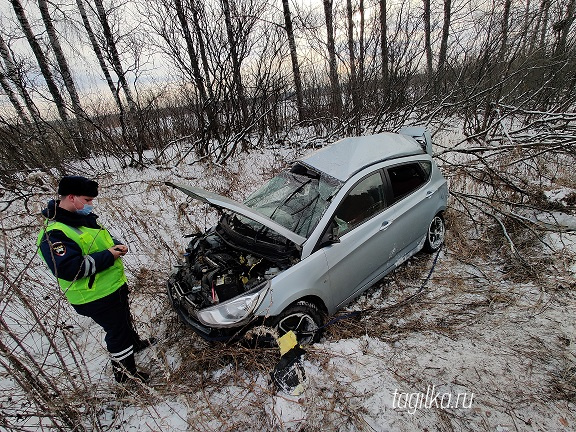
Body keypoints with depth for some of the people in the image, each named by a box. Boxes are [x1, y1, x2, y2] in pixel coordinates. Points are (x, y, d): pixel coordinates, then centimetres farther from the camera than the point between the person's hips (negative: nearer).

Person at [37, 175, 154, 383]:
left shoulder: (85, 218, 4)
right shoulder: (53, 234, -25)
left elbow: (103, 239, 20)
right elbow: (67, 269, -35)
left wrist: (116, 245, -3)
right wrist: (108, 256, -28)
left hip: (115, 285, 9)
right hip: (96, 298, -9)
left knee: (125, 320, 29)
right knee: (117, 331, 8)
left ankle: (135, 343, 54)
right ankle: (124, 371, 29)